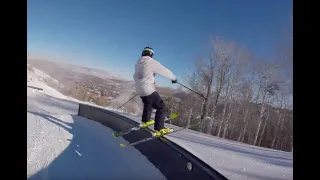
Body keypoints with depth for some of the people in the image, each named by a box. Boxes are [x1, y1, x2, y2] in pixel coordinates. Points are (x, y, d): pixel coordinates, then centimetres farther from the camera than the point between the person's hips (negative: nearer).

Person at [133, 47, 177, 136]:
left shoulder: (138, 63, 9)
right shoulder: (152, 62, -13)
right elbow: (165, 71, -6)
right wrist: (173, 78, 10)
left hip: (139, 90, 8)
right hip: (148, 90, -8)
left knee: (148, 104, 30)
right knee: (161, 107, 0)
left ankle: (145, 121, 47)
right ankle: (159, 129, -3)